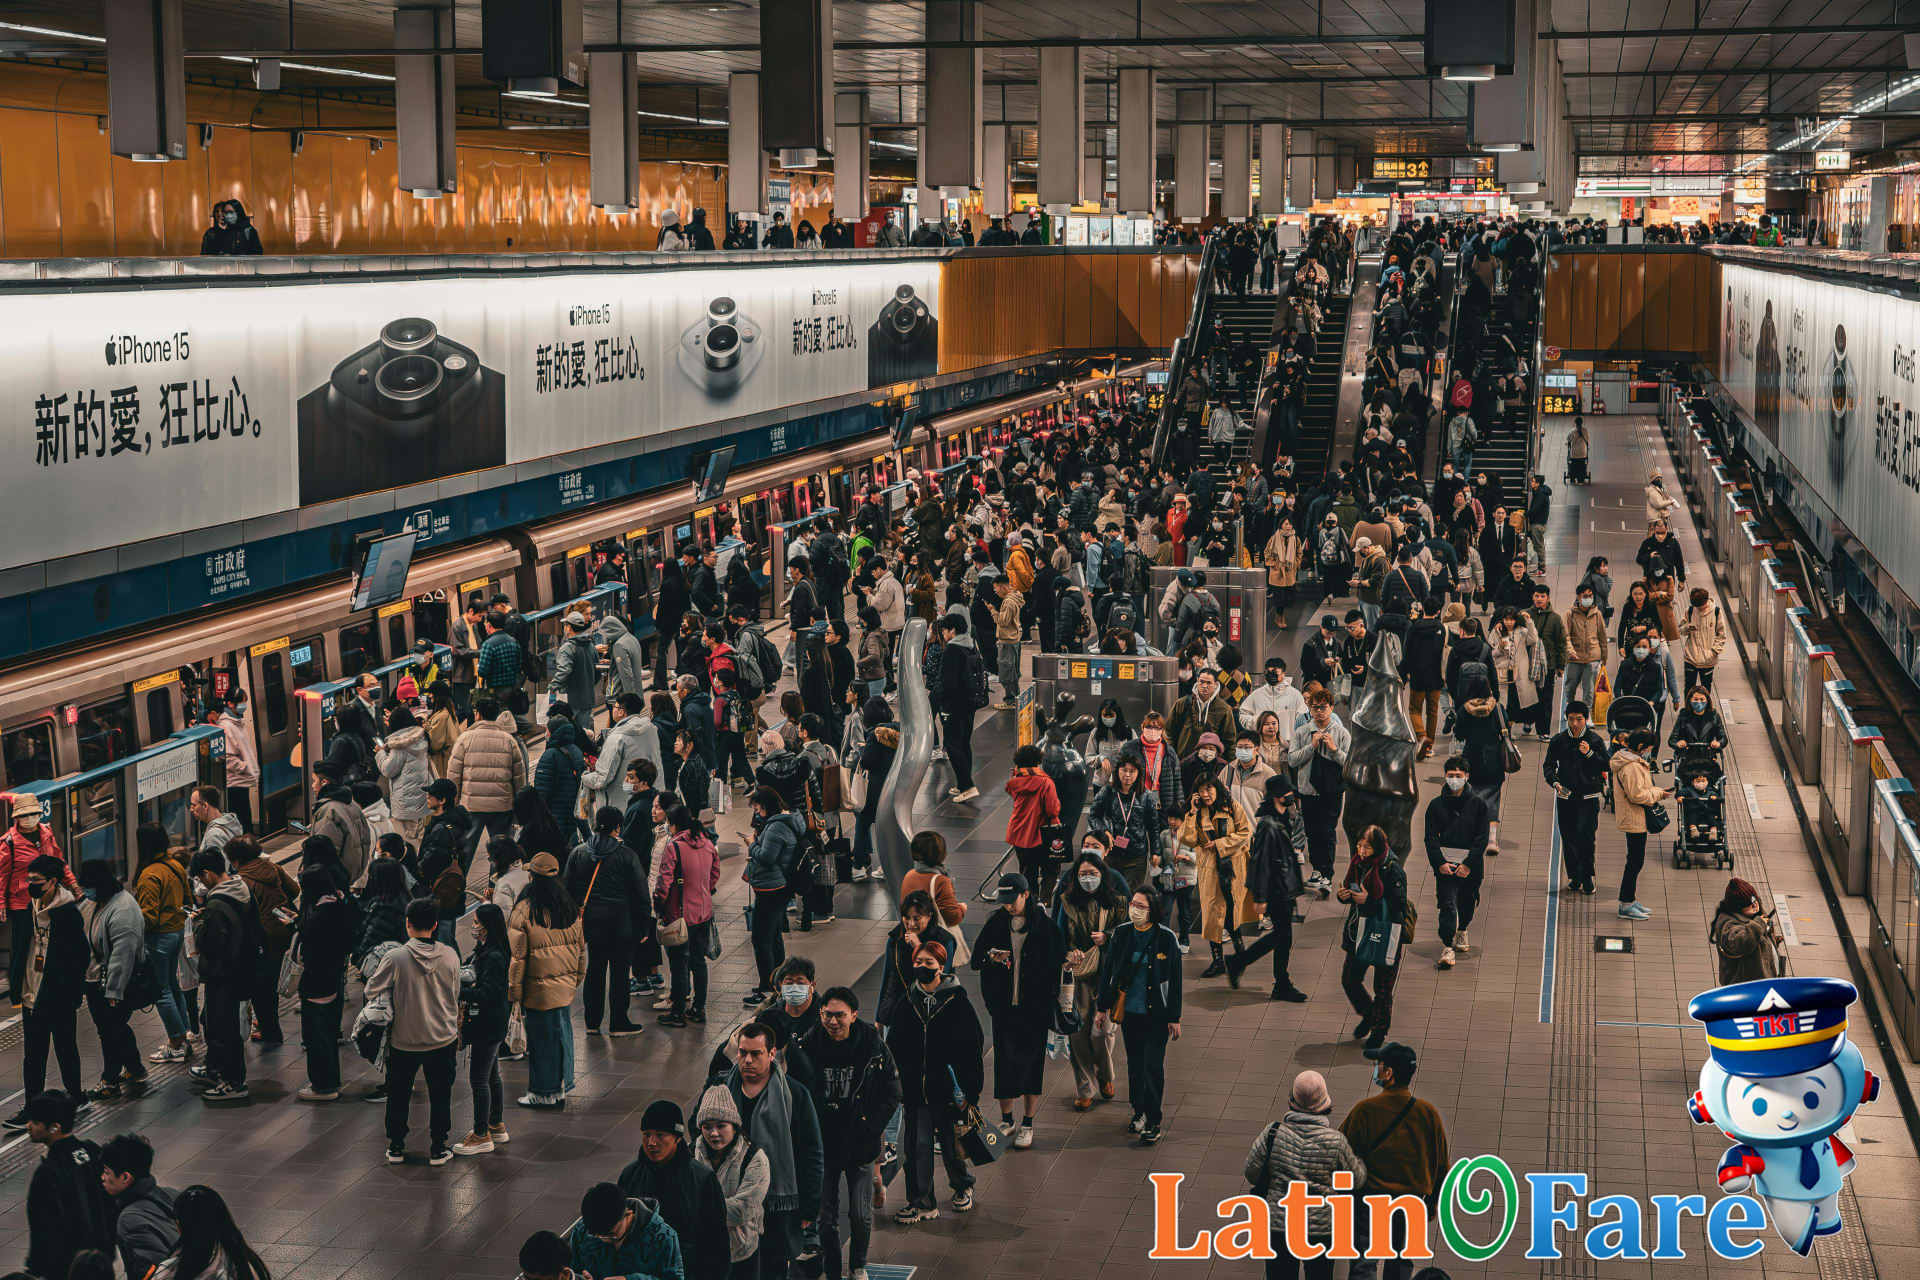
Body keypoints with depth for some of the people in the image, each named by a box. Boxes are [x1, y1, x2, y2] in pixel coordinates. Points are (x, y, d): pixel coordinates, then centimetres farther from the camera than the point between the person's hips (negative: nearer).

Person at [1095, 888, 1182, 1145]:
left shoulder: (1166, 938, -8)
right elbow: (1107, 972, 10)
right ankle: (1139, 1111, 28)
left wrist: (1174, 1018, -4)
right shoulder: (1120, 935, 0)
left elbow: (1175, 980, -4)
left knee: (1153, 1066, -5)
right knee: (1135, 1064, 13)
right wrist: (1102, 1007, 9)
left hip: (1156, 1013, -4)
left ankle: (1153, 1122, 2)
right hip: (1128, 1012, 4)